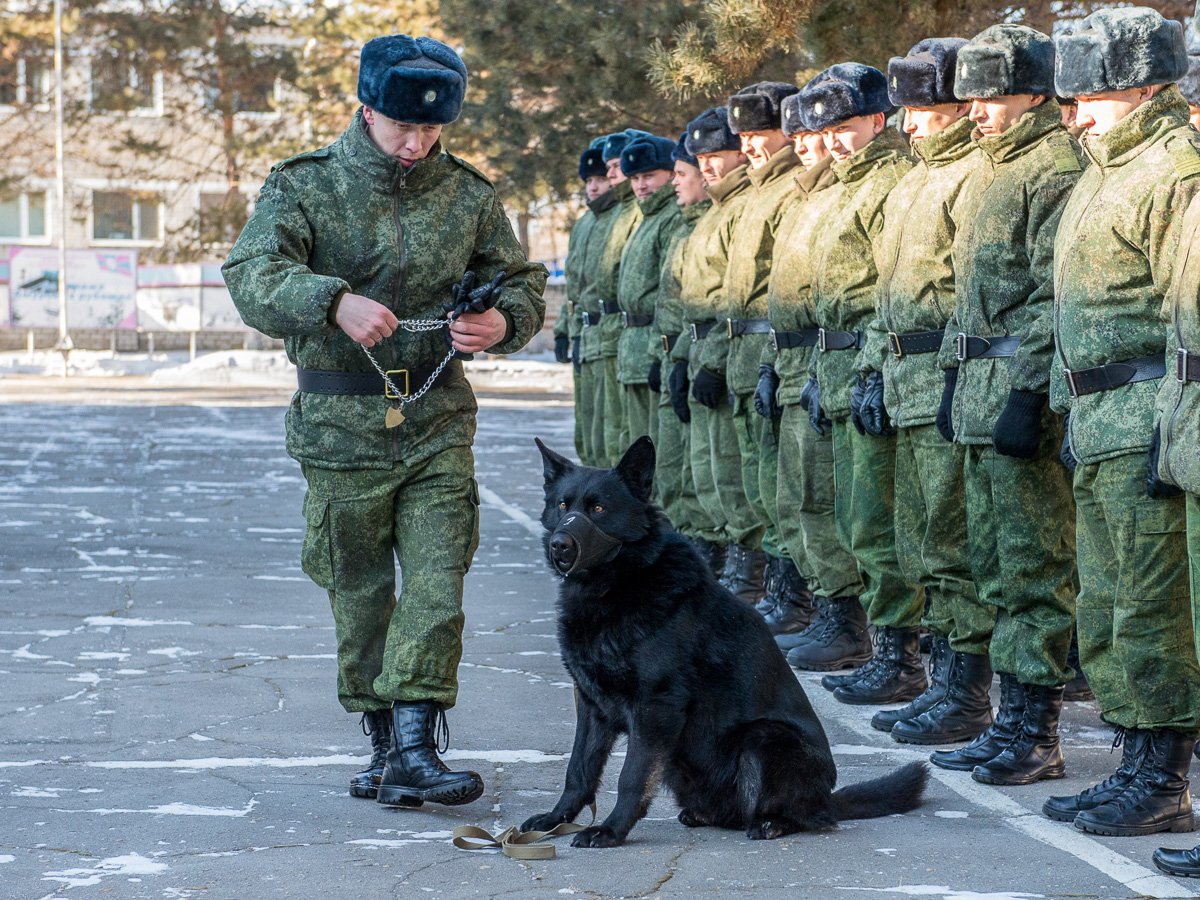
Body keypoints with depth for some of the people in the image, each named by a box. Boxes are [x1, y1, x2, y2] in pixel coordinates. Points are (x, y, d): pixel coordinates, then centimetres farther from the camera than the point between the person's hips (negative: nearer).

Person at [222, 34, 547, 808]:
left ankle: (414, 749, -7)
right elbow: (253, 273, -19)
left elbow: (523, 281, 13)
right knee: (360, 594, 8)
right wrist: (334, 303, -38)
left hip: (438, 424, 1)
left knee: (437, 589, -8)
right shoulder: (306, 186, -4)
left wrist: (503, 320, -12)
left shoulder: (469, 195, 4)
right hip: (341, 427, -1)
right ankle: (385, 743, 22)